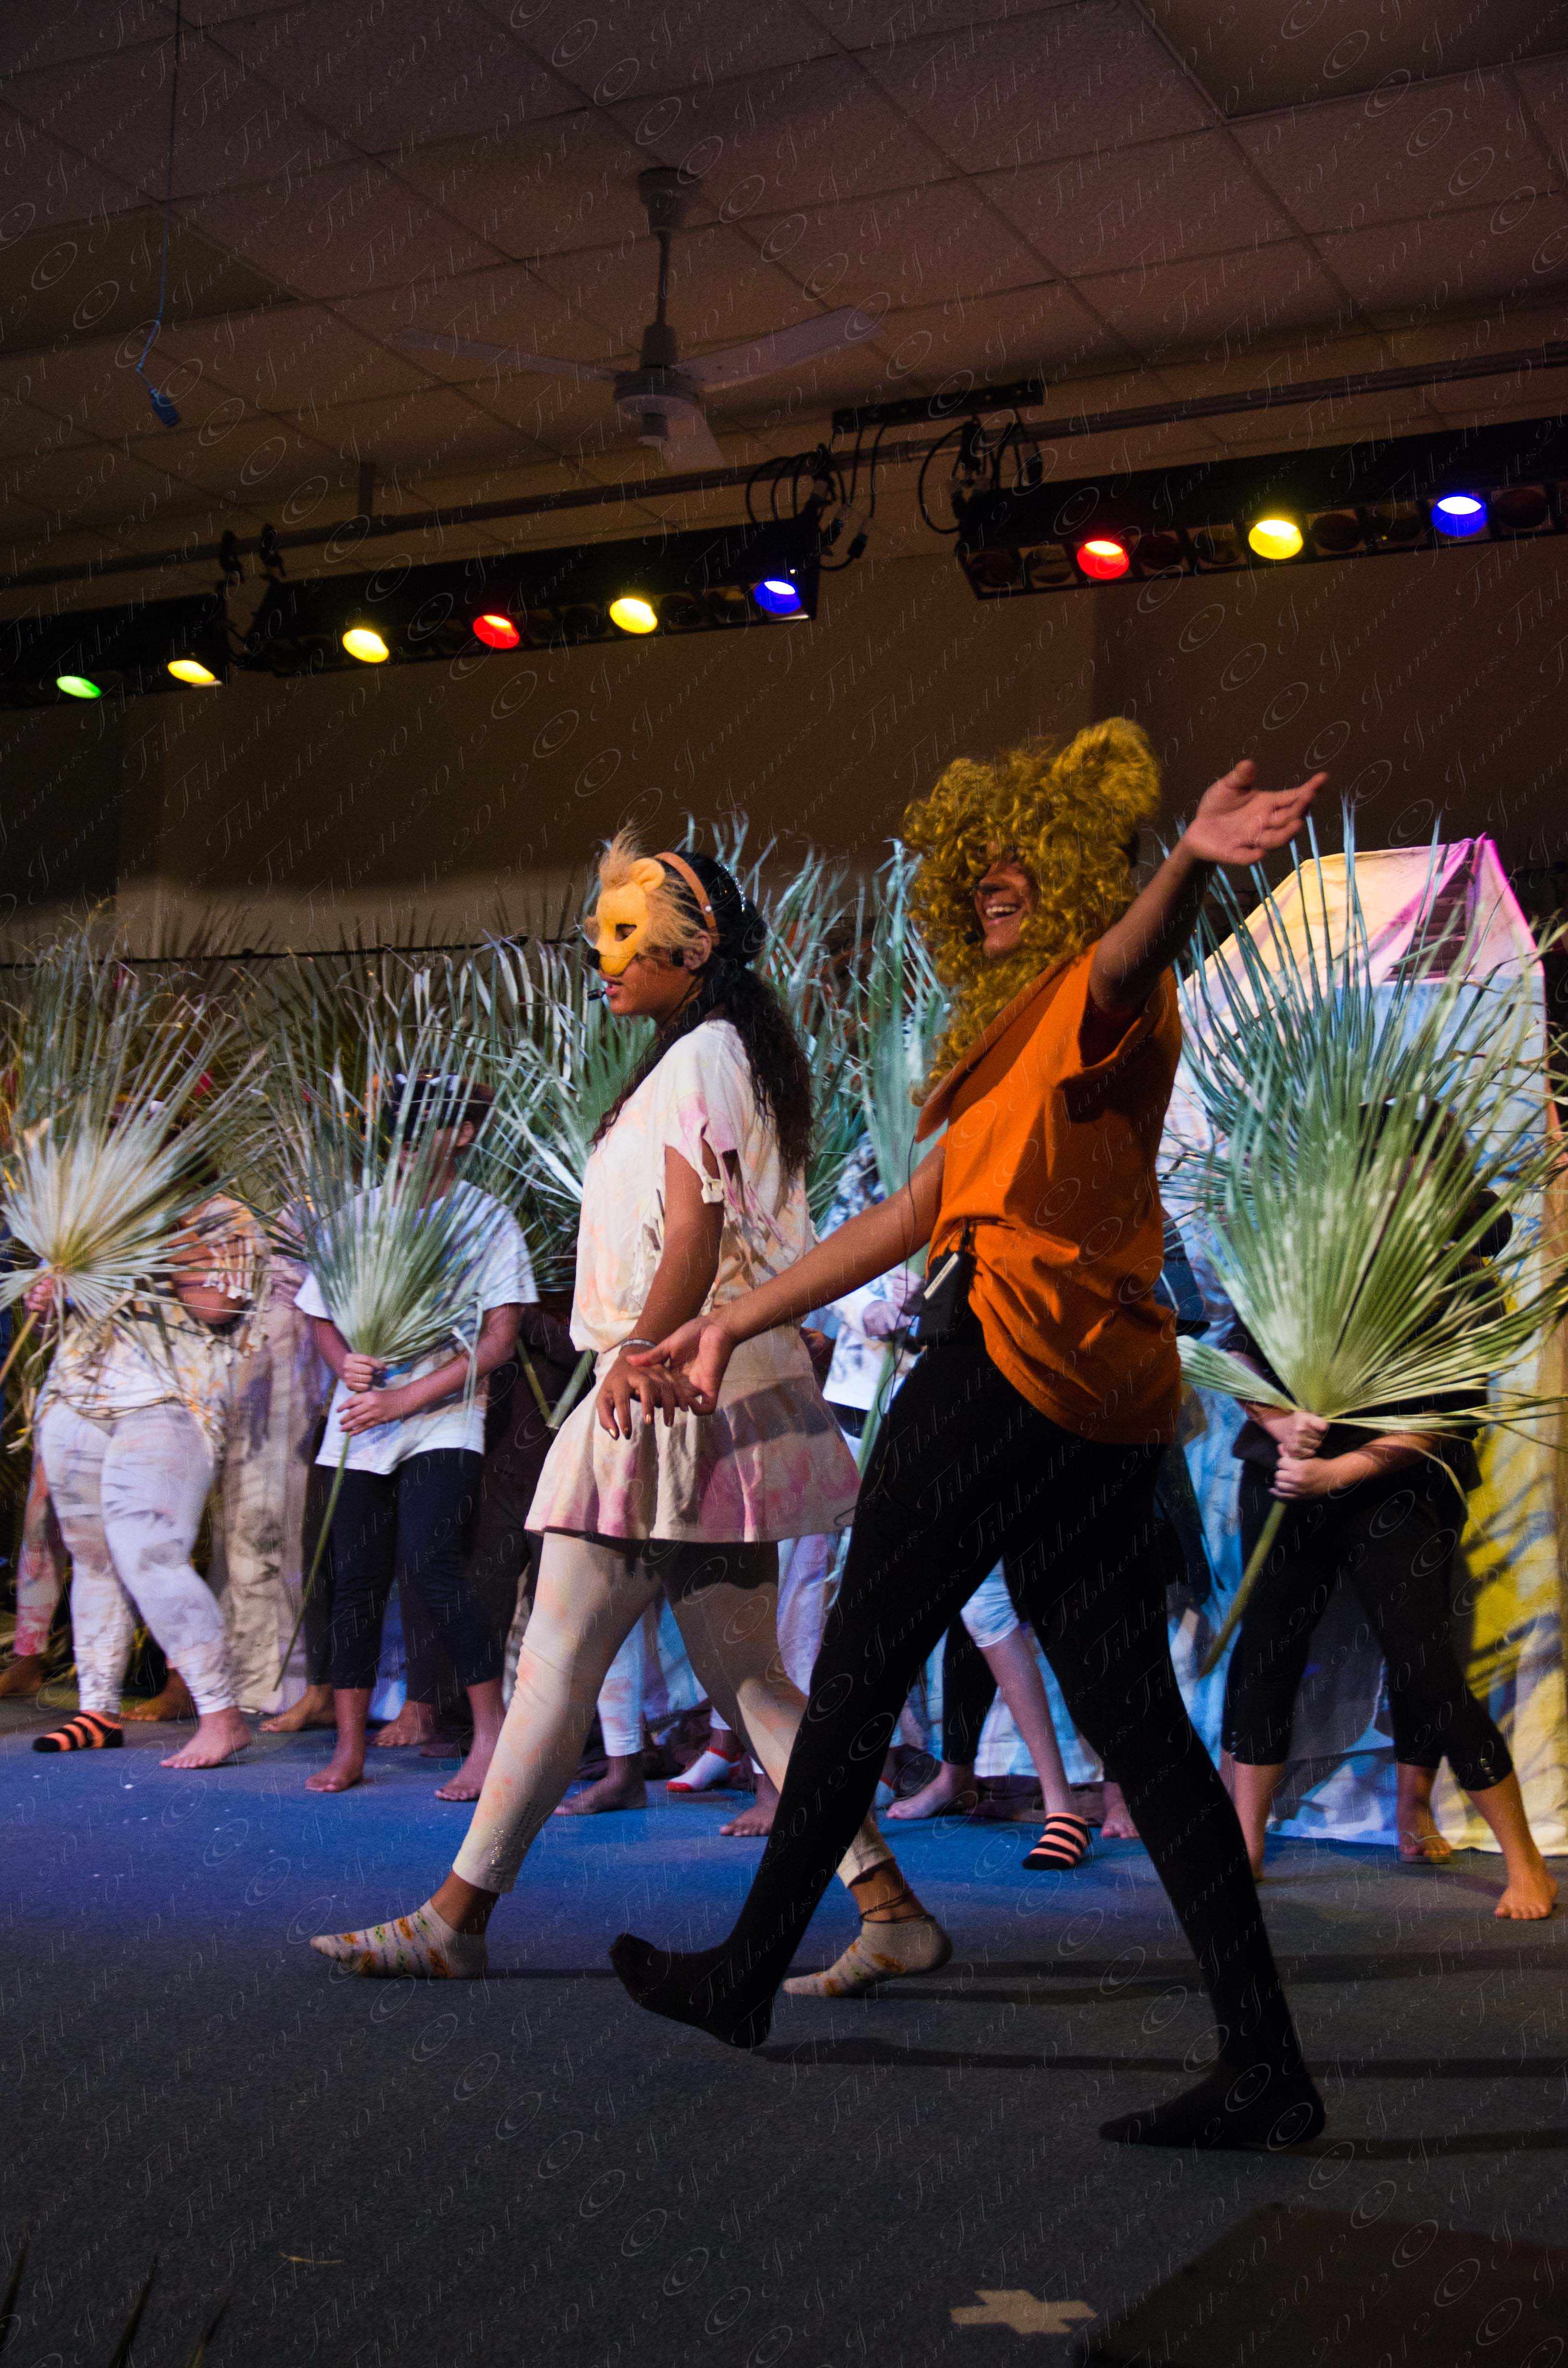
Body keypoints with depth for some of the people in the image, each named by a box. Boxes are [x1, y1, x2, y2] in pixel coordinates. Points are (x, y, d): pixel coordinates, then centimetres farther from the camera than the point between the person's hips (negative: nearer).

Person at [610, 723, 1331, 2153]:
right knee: (1134, 1718, 4)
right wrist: (737, 1322, 28)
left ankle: (749, 1971, 18)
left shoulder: (1094, 997, 1)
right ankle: (1265, 2062, 0)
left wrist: (1191, 863, -50)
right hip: (1108, 1401, 9)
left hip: (1016, 1351, -9)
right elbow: (915, 1215, 28)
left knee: (860, 1668, 4)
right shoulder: (1023, 1044, 28)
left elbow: (1130, 960, -26)